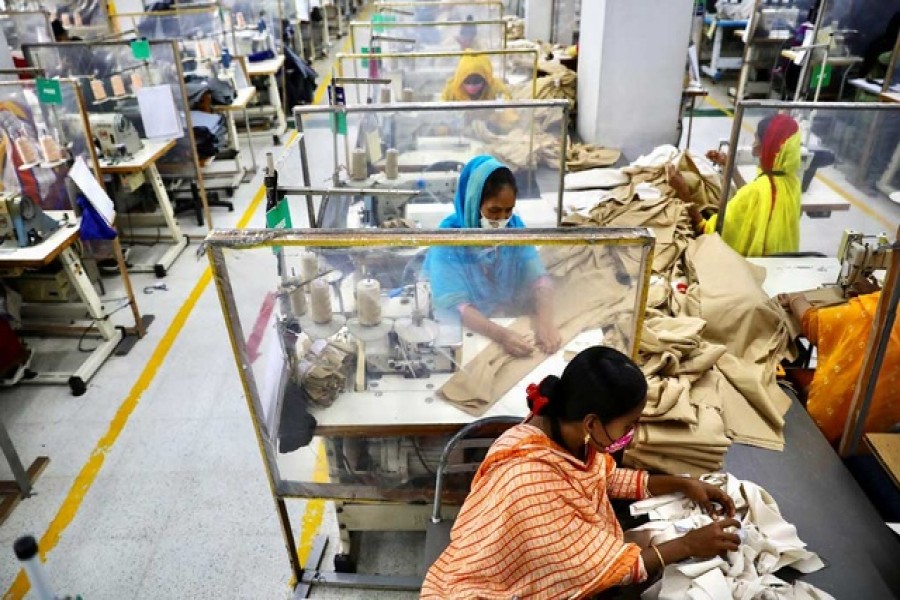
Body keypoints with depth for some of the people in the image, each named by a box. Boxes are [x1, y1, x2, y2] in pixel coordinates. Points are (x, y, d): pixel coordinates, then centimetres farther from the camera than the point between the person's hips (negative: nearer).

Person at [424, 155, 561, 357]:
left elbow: (538, 279, -12)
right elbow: (453, 304, -23)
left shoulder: (515, 226, -3)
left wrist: (545, 320, -31)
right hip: (461, 328, -4)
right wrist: (501, 335, -38)